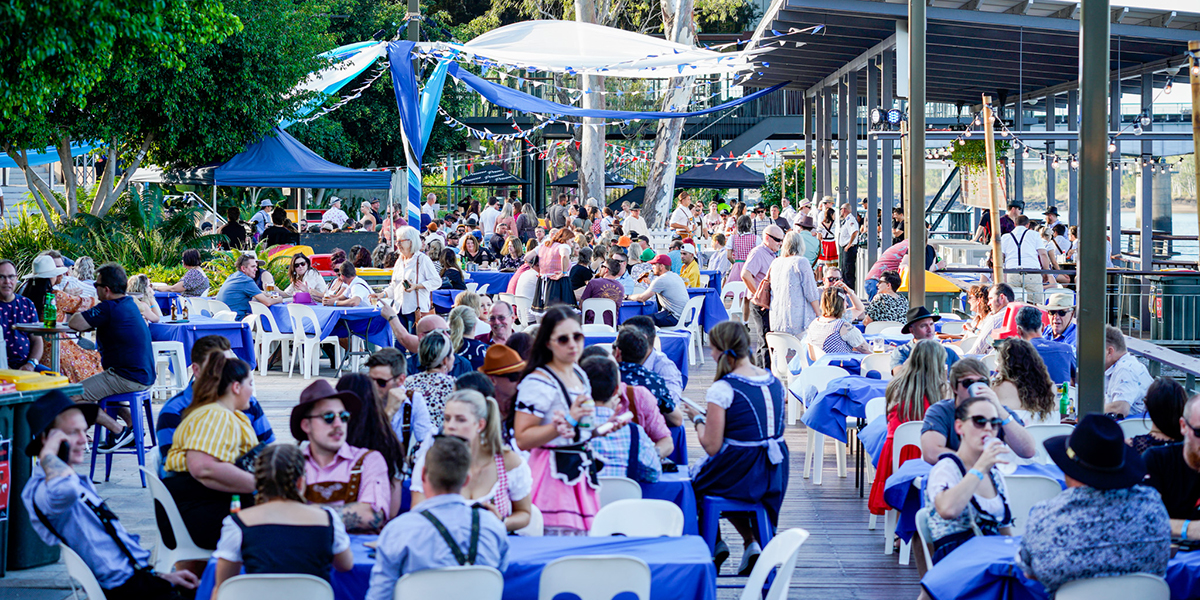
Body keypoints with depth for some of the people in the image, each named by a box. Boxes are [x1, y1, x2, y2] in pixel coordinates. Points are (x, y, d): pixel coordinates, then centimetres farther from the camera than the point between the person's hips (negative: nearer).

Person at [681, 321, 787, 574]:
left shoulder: (722, 389, -16)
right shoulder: (774, 381, 4)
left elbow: (712, 447, -16)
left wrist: (698, 419, 3)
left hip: (739, 472, -7)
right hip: (777, 473, 7)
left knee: (693, 480, 22)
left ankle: (715, 544, 17)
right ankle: (752, 542, 18)